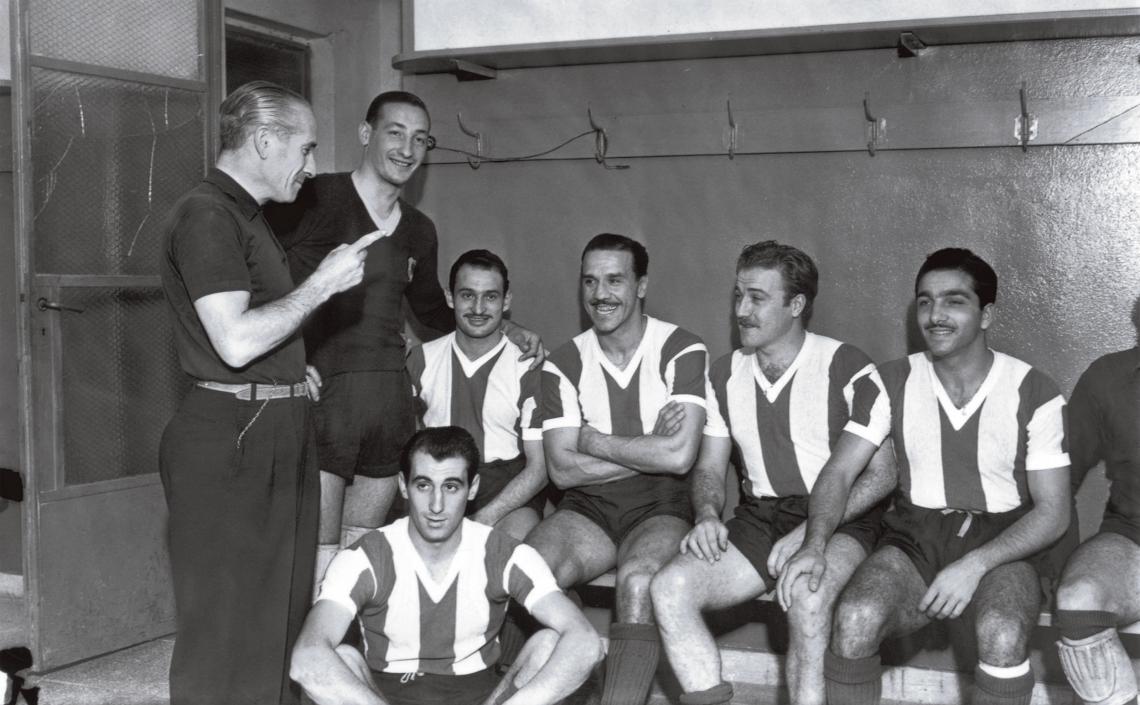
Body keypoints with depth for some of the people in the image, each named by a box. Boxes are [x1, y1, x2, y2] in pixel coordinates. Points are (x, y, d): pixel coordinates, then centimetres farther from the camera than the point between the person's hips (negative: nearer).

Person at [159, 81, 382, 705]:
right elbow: (235, 341, -22)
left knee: (280, 615, 14)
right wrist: (324, 282, -14)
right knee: (226, 626, -4)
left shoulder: (245, 215, 19)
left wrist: (290, 369, 13)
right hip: (229, 438, -10)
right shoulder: (206, 215, -13)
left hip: (275, 434, 10)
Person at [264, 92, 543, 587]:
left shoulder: (419, 231, 16)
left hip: (389, 399, 6)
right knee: (319, 560, -5)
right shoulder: (316, 199, -5)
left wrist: (504, 329, 22)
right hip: (321, 393, -6)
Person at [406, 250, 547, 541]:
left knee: (519, 530, -33)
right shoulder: (421, 360, 10)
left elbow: (539, 467, -3)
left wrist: (483, 520, -17)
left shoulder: (528, 370, 0)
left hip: (508, 491, -1)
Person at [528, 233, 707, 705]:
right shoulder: (564, 364, 5)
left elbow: (679, 456, -16)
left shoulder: (682, 351, -4)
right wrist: (649, 450, -9)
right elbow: (562, 469, -4)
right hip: (586, 508, 3)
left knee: (637, 579, -34)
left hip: (660, 507, -3)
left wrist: (594, 441, -7)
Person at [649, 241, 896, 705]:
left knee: (806, 593, -38)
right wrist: (708, 516, -7)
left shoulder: (847, 370, -6)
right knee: (670, 588, -21)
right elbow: (710, 466, 16)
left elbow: (882, 474, -8)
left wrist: (812, 529, -21)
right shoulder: (726, 375, 12)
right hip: (759, 518, 5)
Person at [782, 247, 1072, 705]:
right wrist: (814, 543, -18)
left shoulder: (1034, 393, -4)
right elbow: (840, 471, 1)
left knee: (1002, 635, -35)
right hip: (915, 537, 2)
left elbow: (1053, 511, -5)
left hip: (1002, 545, -2)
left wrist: (975, 565, -20)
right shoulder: (894, 383, 3)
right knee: (854, 619, -30)